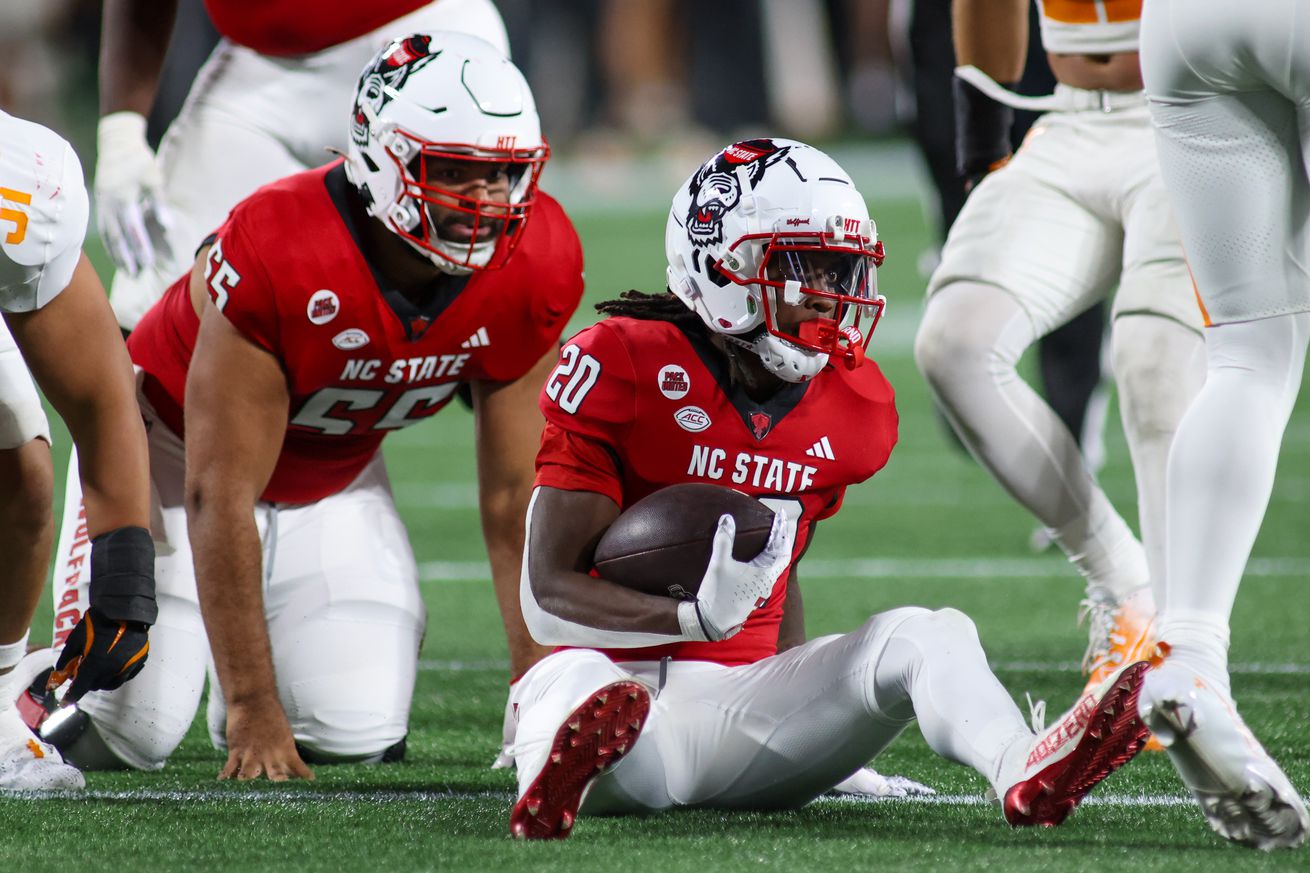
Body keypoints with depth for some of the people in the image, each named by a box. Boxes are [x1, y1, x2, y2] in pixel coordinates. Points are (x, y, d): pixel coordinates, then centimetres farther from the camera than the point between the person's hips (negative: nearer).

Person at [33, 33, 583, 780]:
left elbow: (516, 495, -12)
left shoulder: (535, 269, -22)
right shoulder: (277, 256, -37)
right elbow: (219, 498, -32)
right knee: (129, 732, -17)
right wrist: (254, 713, -32)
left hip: (332, 477, 4)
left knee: (361, 735, -13)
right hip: (179, 455, -4)